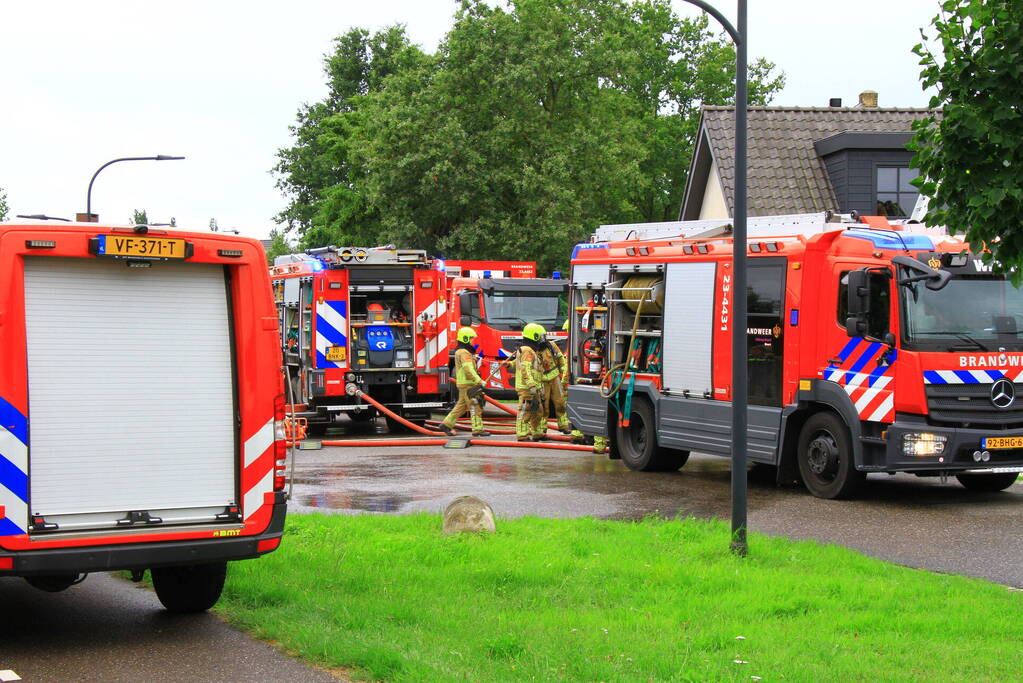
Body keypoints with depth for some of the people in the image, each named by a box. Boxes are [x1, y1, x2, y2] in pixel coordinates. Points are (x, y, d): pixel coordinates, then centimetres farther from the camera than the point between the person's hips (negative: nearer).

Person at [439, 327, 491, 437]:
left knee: (461, 406, 14)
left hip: (463, 384, 10)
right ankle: (477, 429, -6)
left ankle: (446, 424, 16)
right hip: (467, 384, -10)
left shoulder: (459, 352, 18)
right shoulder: (464, 353, -15)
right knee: (475, 406, -7)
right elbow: (469, 369, -24)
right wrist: (479, 381, -24)